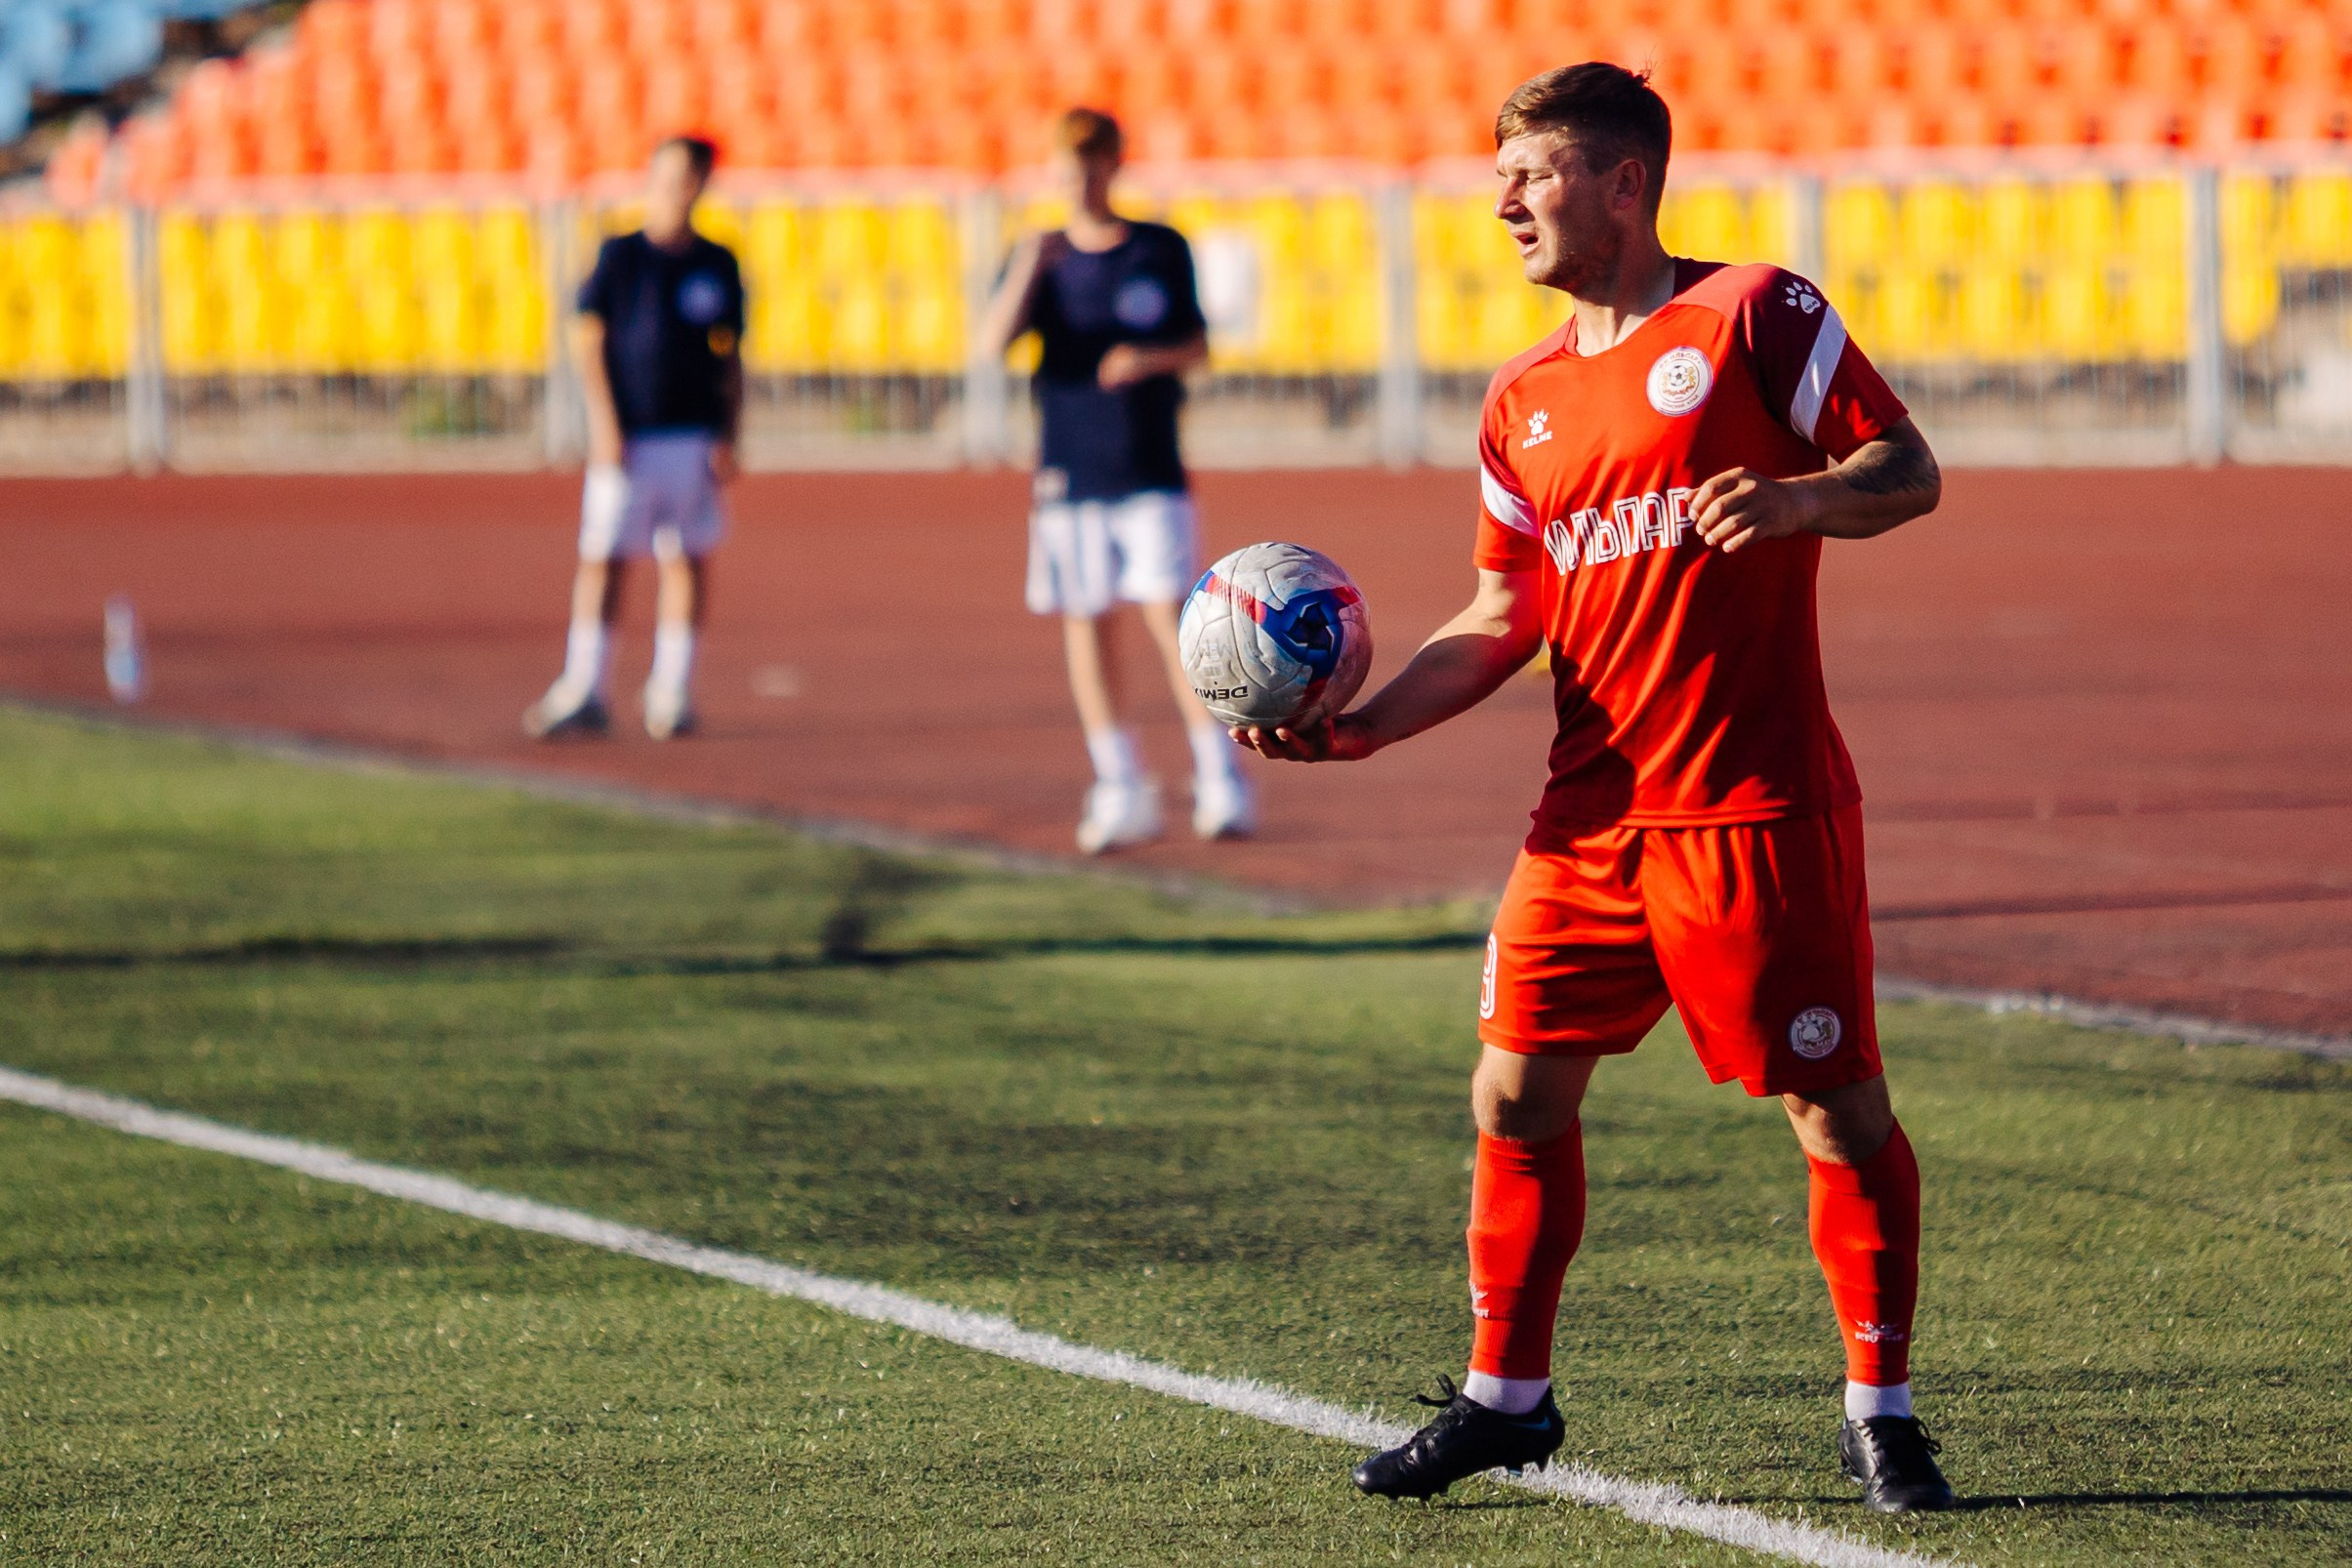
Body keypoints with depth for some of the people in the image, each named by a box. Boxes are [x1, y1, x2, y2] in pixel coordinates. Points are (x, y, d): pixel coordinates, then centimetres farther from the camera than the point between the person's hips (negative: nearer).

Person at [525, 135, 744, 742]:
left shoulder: (718, 265, 8)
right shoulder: (619, 257, 1)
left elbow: (730, 360, 12)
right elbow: (587, 338, -2)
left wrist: (728, 438, 4)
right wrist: (603, 420, -11)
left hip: (694, 437, 2)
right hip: (627, 437, -2)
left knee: (688, 560, 3)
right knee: (602, 557, -4)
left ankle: (672, 693, 9)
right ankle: (583, 694, -2)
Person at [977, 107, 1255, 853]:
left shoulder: (1163, 250, 4)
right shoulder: (1041, 259, 5)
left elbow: (1198, 345, 9)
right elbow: (994, 341, -9)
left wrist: (1152, 359, -12)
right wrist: (1029, 269, -23)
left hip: (1151, 469, -2)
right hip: (1069, 472, 2)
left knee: (1168, 612, -11)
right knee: (1085, 621, 3)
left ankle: (1220, 779, -7)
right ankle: (1120, 789, 10)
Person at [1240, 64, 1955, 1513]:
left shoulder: (1752, 315, -3)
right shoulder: (1527, 401, 15)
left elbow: (1910, 471, -4)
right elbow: (1507, 618, 16)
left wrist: (1795, 497, -24)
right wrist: (1363, 726, 6)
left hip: (1758, 808, -6)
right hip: (1591, 819, 6)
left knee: (1836, 1105, -3)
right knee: (1518, 1093, 6)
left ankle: (1881, 1414, 8)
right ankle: (1505, 1396, 19)